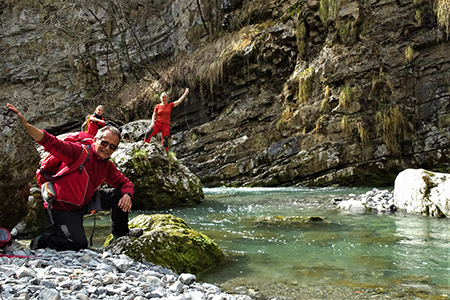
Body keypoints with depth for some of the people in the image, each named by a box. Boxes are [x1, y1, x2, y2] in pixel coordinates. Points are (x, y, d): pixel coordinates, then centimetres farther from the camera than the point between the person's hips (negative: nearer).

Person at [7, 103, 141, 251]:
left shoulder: (107, 166, 0)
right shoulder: (79, 152, -21)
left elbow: (125, 182, 6)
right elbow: (51, 143, -32)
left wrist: (127, 195, -19)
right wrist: (25, 124, -46)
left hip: (86, 203, 7)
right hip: (64, 208, -7)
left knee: (121, 194, -3)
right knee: (79, 243, -22)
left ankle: (120, 233, 18)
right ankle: (40, 241, 4)